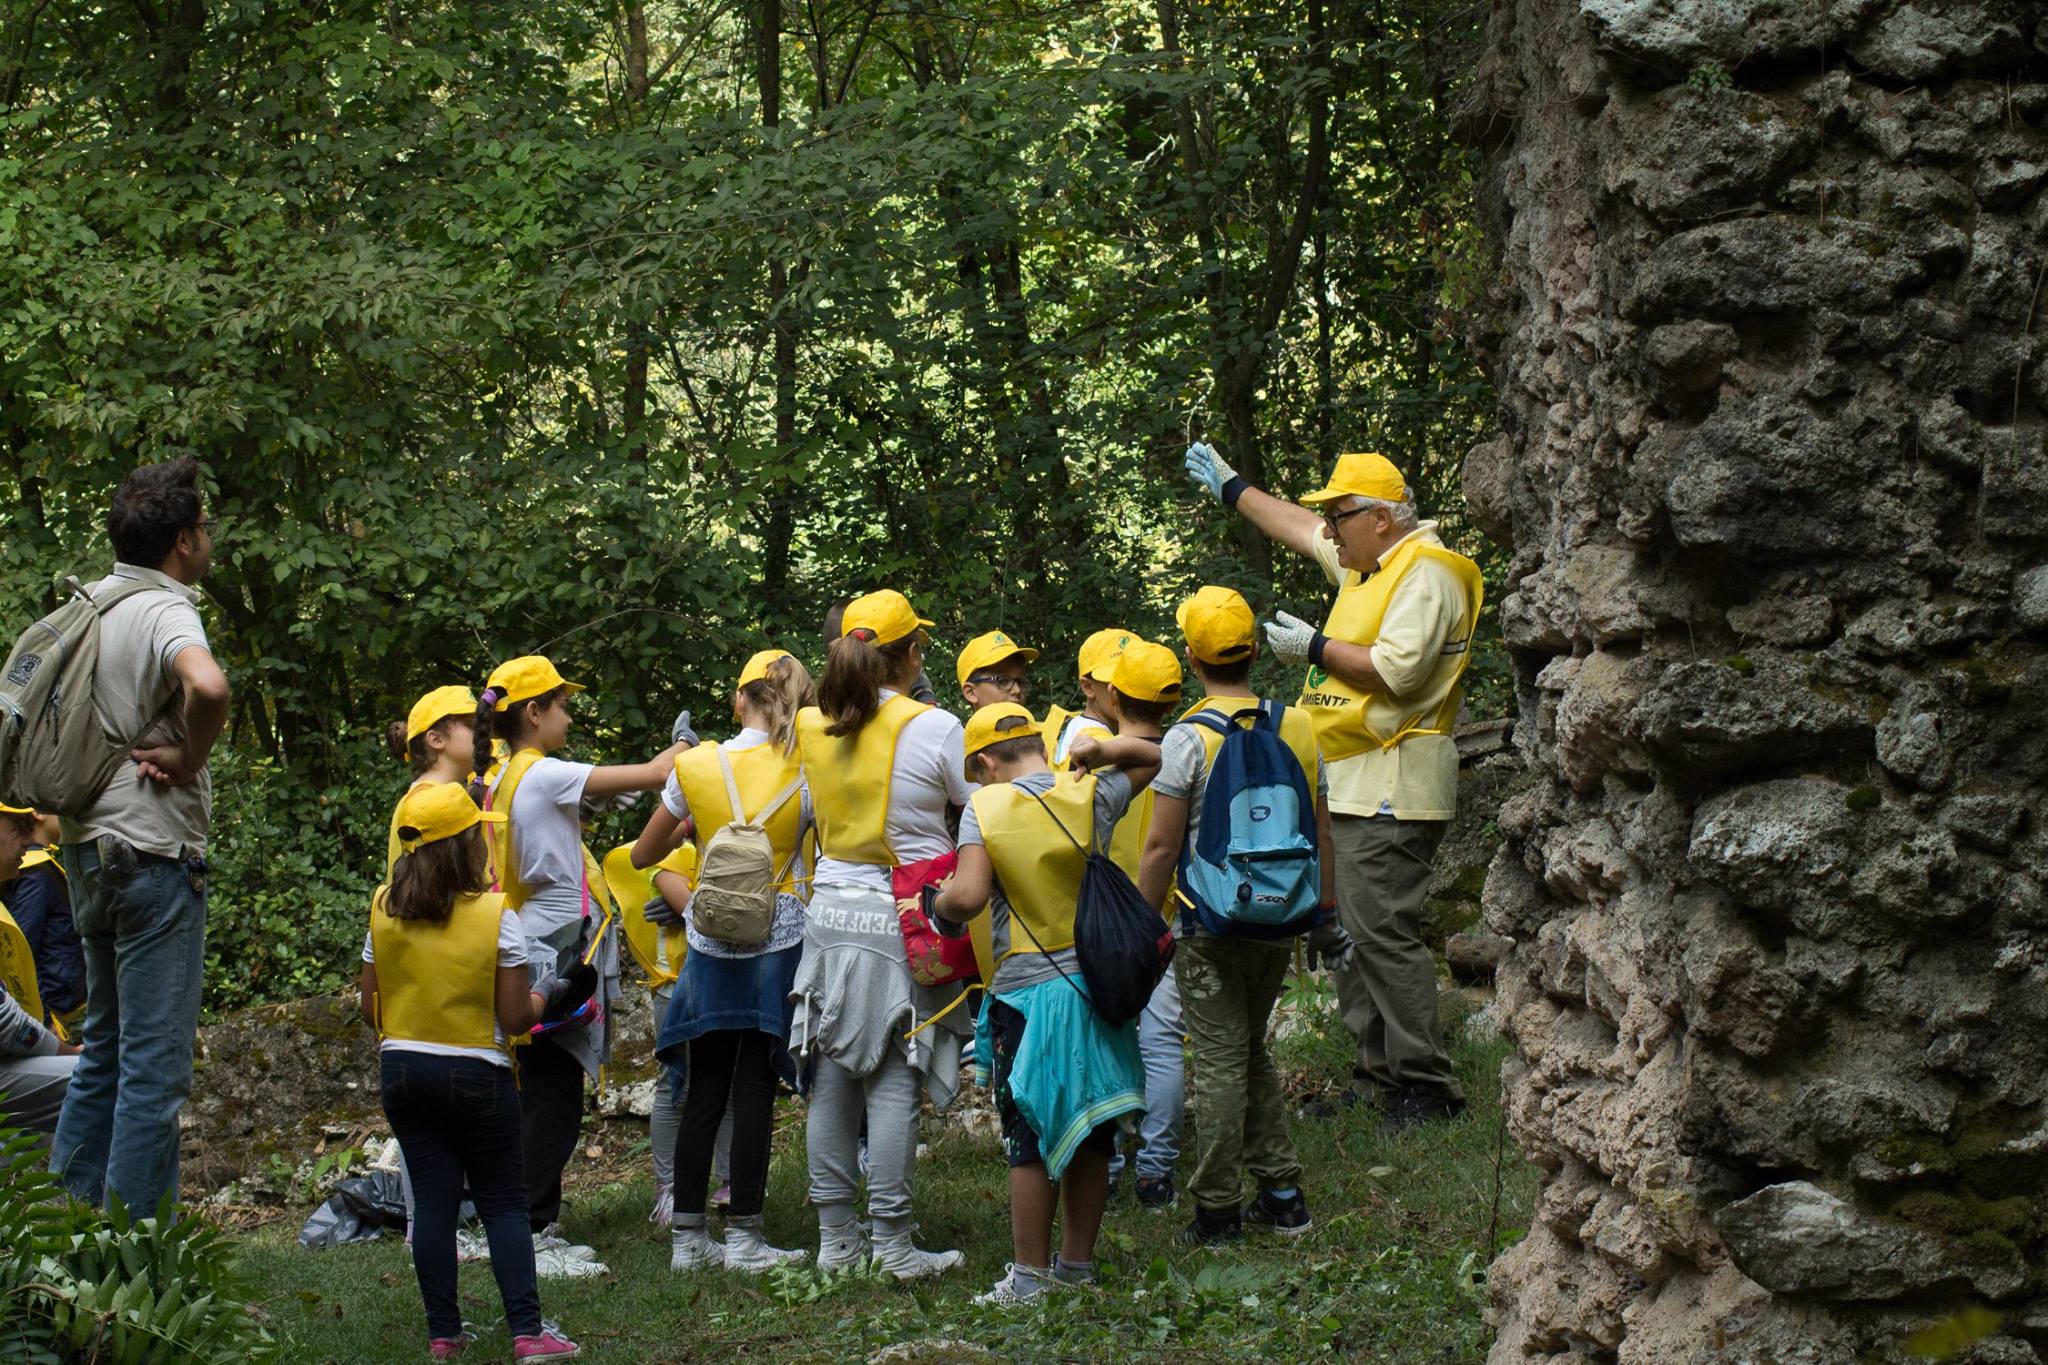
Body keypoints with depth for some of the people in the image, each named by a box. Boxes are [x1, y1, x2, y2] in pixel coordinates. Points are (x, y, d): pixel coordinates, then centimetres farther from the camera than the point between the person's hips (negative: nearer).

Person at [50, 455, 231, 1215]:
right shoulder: (165, 612, -16)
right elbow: (207, 687, -37)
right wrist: (189, 758, -19)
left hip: (90, 847, 9)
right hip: (154, 852, -9)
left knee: (103, 1051, 18)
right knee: (156, 1064, -4)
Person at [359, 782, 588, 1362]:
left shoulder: (384, 912, -2)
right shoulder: (496, 917, -13)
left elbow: (372, 1010, 3)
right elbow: (515, 1018, -11)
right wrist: (545, 997, 9)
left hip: (402, 1070, 3)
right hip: (477, 1074, -3)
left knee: (433, 1201, 8)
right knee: (503, 1205, 5)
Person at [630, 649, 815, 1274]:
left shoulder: (695, 766, -1)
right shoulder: (806, 771, -5)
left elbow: (644, 853, 10)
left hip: (710, 943, 2)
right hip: (779, 940, -2)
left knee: (703, 1092, 7)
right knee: (754, 1089, 0)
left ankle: (687, 1236, 10)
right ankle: (743, 1236, 0)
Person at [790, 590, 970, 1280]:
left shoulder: (812, 727, 5)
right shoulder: (934, 728, -9)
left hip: (830, 912, 5)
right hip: (902, 919, -5)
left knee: (831, 1080, 8)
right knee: (893, 1083, -3)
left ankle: (835, 1237, 13)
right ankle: (894, 1243, -2)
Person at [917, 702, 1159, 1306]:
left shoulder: (985, 808, -9)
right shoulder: (1091, 796, 2)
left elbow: (968, 897, -19)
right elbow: (1152, 758, 20)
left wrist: (937, 902, 0)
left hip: (1028, 991, -4)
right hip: (1096, 984, 4)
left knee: (1032, 1134, 2)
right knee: (1091, 1131, 12)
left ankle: (1030, 1273, 3)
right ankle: (1078, 1261, 21)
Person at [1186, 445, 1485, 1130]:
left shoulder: (1427, 573, -12)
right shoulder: (1367, 563, 18)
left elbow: (1396, 669, -23)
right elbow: (1298, 527, 35)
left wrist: (1314, 648, -13)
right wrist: (1231, 488, 42)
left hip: (1390, 790, -11)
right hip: (1348, 788, 11)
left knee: (1379, 933, -14)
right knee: (1344, 933, 11)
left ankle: (1427, 1087, -12)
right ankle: (1376, 1079, 15)